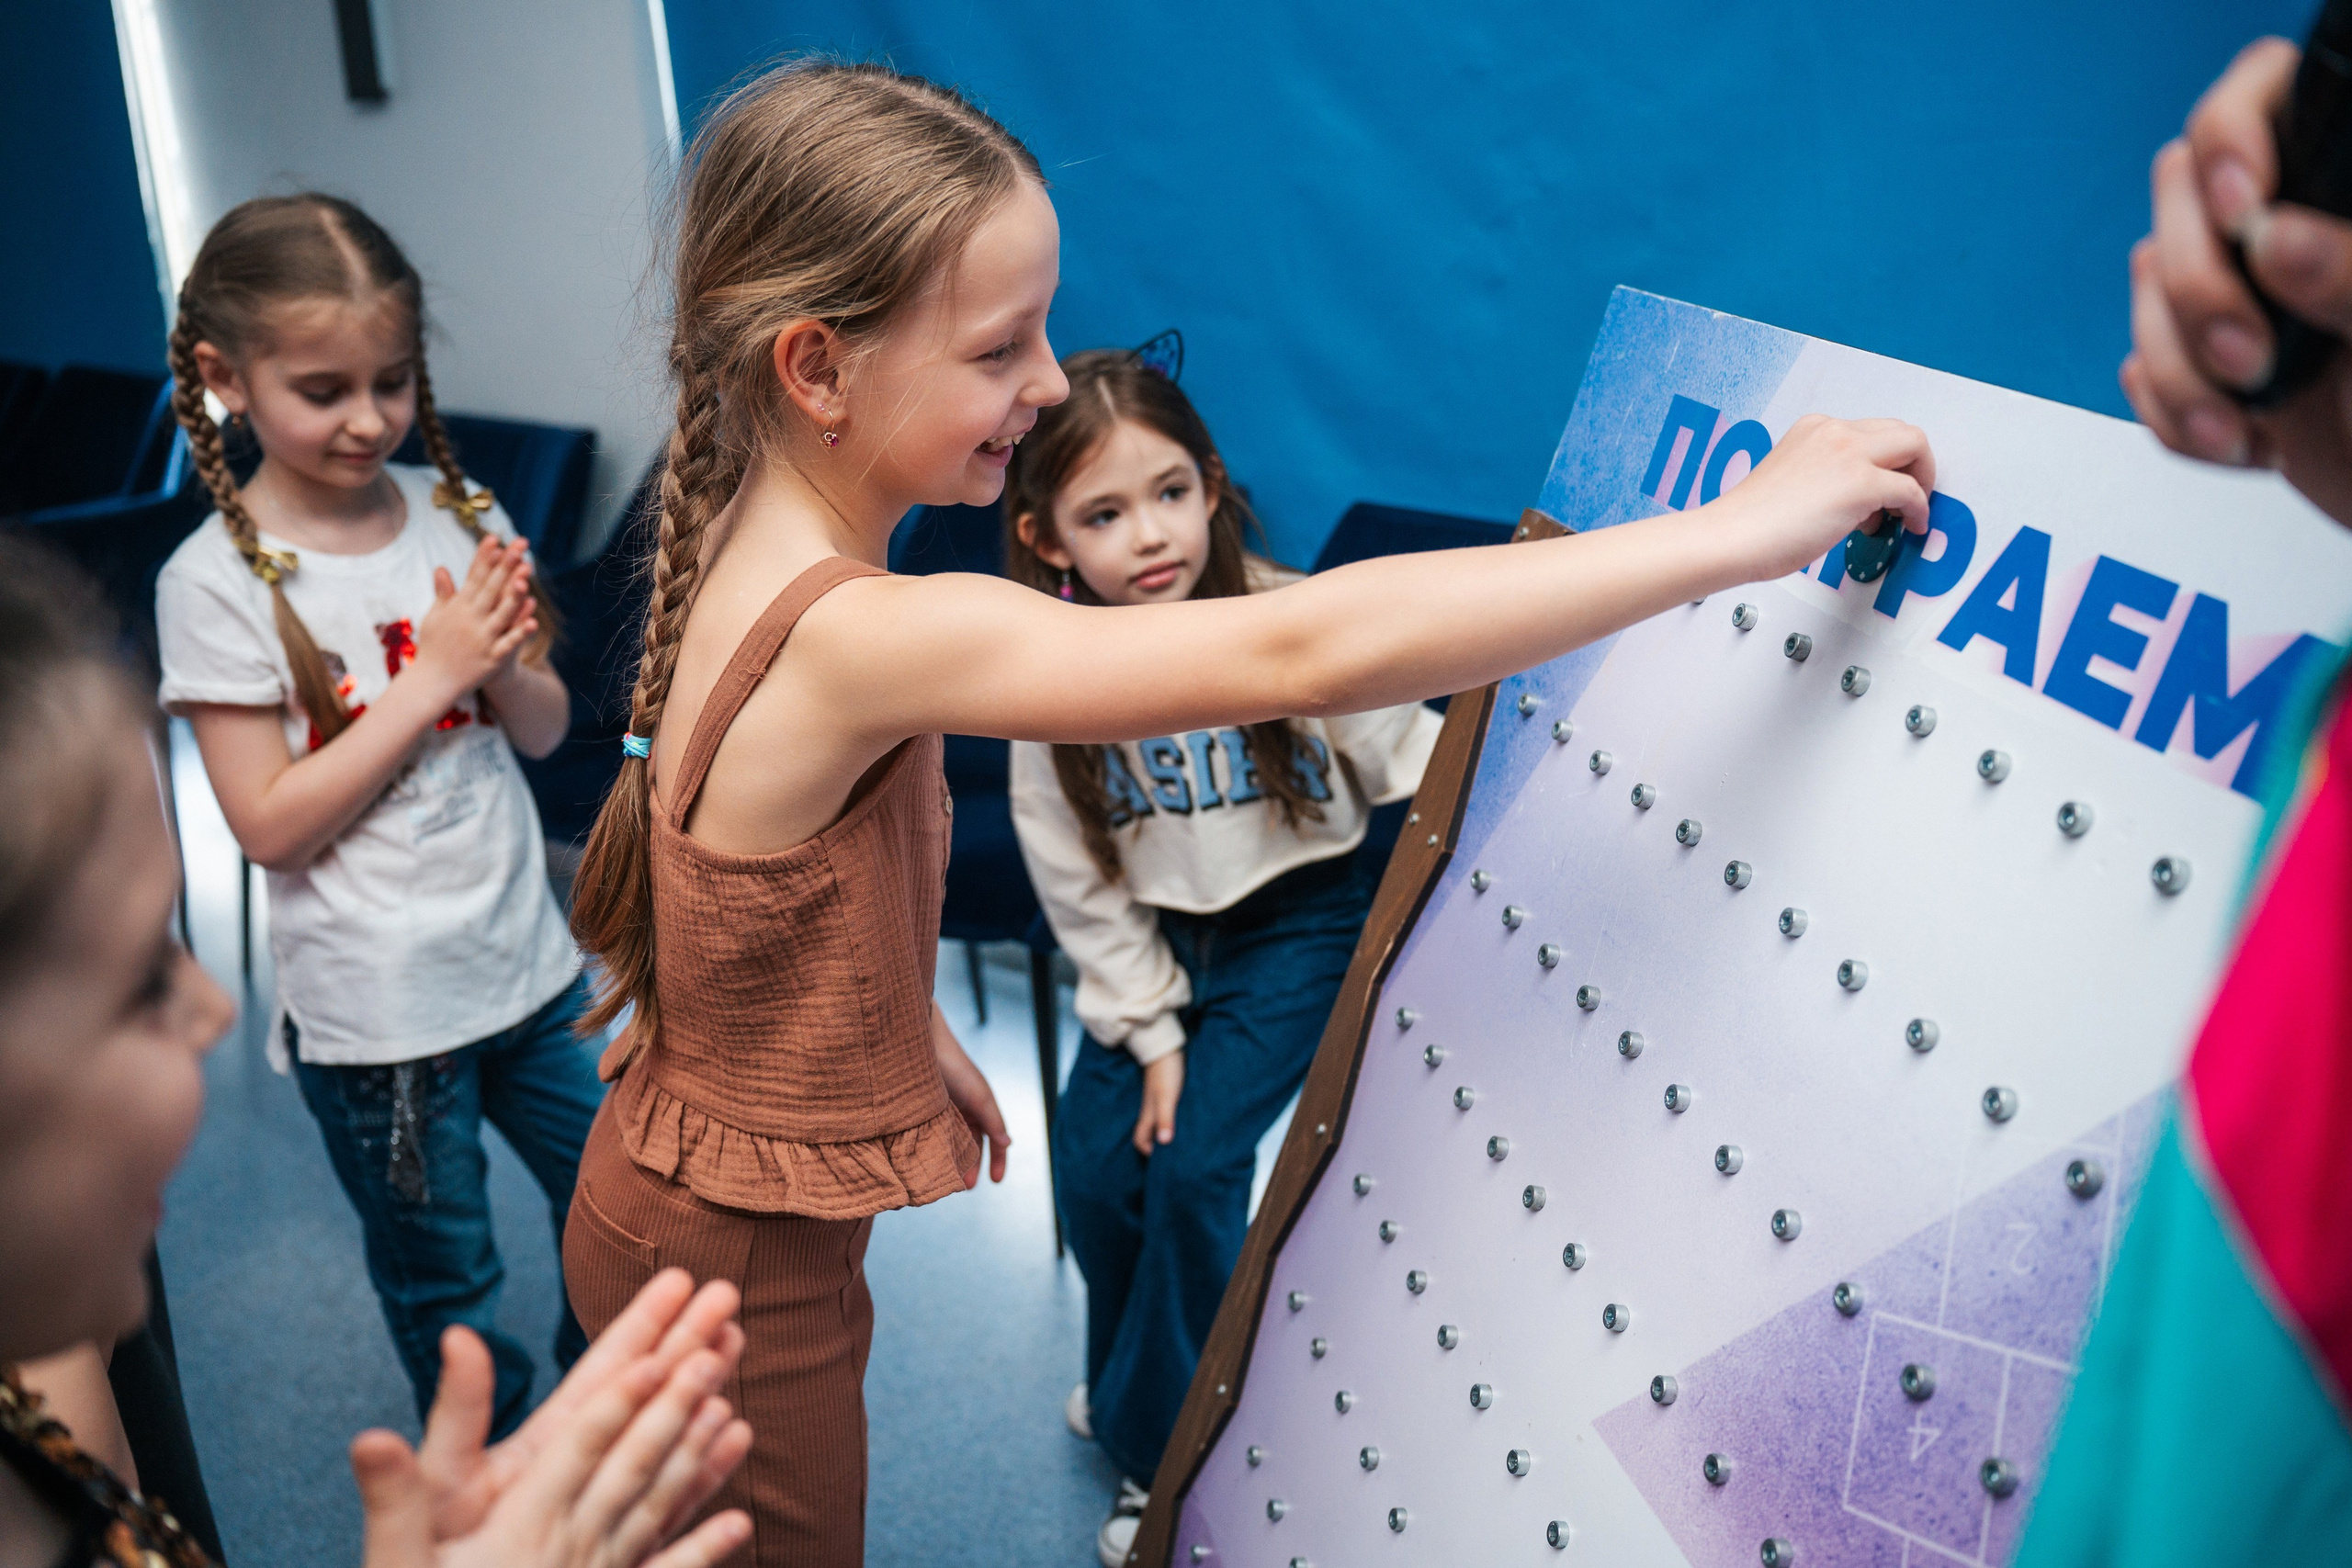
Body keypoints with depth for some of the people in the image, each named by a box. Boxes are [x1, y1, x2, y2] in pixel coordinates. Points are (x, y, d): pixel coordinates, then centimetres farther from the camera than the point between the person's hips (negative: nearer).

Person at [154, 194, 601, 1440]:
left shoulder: (459, 515, -3)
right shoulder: (217, 582, -15)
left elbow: (544, 732, 3)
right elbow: (270, 824, -17)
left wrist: (502, 660, -19)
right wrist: (430, 675, -22)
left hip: (524, 956, 4)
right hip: (373, 1011, -4)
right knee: (444, 1285, 15)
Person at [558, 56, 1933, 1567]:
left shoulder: (761, 561, -5)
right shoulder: (859, 637, -35)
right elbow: (1304, 653, -41)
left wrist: (923, 1035, 19)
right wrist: (1743, 529, -37)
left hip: (719, 1196, 8)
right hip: (731, 1263, -8)